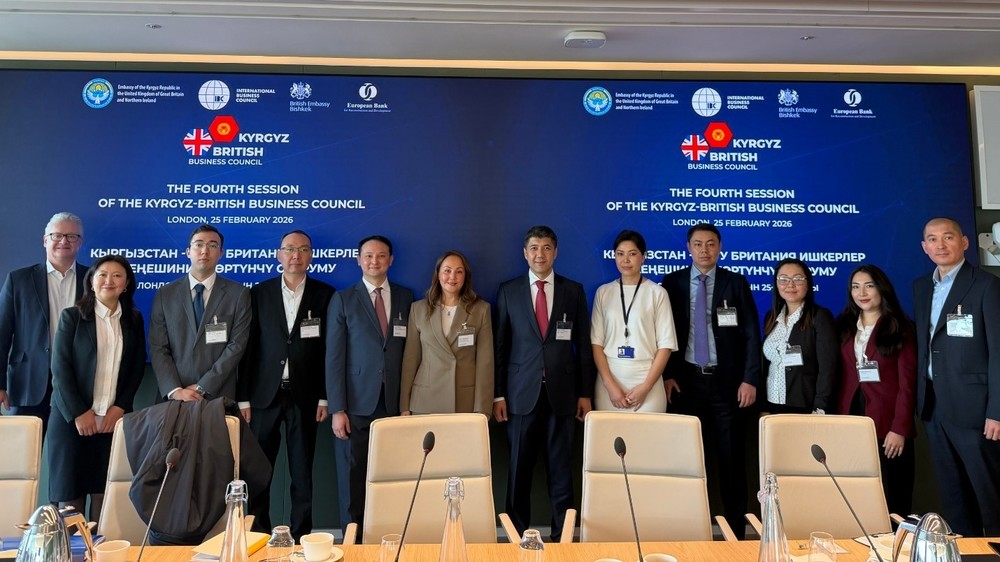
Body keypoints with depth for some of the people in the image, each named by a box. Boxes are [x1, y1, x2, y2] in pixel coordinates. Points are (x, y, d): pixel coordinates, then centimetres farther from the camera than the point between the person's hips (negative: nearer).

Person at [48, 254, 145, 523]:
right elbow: (60, 368, -4)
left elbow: (138, 367, 8)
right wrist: (78, 413, -10)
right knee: (70, 494, 1)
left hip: (115, 418, 2)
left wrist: (120, 406, -4)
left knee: (105, 494, 2)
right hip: (72, 418, -2)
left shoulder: (134, 320, 9)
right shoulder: (71, 316, 1)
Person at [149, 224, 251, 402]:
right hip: (173, 397, 1)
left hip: (219, 397, -1)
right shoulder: (165, 294, 4)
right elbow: (158, 348, -1)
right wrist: (175, 390, -13)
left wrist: (202, 387, -13)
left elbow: (237, 345, -7)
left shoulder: (239, 294, -1)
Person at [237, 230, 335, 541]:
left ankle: (300, 535, 17)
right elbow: (248, 348, 2)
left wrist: (325, 397, -4)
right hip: (264, 395, 1)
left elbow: (329, 349, 0)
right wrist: (243, 397, -1)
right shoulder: (259, 293, 4)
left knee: (302, 472, 6)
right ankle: (258, 534, 20)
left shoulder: (324, 294, 2)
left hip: (304, 396, -1)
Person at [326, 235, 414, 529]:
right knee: (354, 483, 5)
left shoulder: (406, 298, 10)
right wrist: (337, 409, -7)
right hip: (356, 405, -1)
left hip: (395, 405, 2)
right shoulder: (343, 299, 4)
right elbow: (334, 357, -1)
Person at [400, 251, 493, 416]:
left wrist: (482, 410, -8)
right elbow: (411, 358, 5)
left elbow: (485, 360, -3)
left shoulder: (481, 309, 0)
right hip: (425, 402, 1)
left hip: (467, 402, -1)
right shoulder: (419, 308, 4)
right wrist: (405, 406, 4)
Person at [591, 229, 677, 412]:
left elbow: (665, 344, -2)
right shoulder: (603, 292, 6)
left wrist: (646, 387, -8)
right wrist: (610, 385, -7)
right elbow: (596, 342, 3)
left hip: (646, 380, -2)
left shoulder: (657, 293, -1)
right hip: (609, 381, 2)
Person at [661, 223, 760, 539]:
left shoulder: (737, 283, 4)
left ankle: (736, 531, 15)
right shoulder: (672, 283, 5)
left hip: (727, 382, 0)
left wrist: (750, 380, -8)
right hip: (686, 381, 1)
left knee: (732, 459, 4)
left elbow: (751, 336, 1)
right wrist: (667, 376, -3)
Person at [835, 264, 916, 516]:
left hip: (887, 425, -3)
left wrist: (900, 429, -13)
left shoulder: (899, 328, 0)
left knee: (891, 499, 2)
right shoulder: (845, 327, 12)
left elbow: (907, 383, -5)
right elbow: (841, 379, 10)